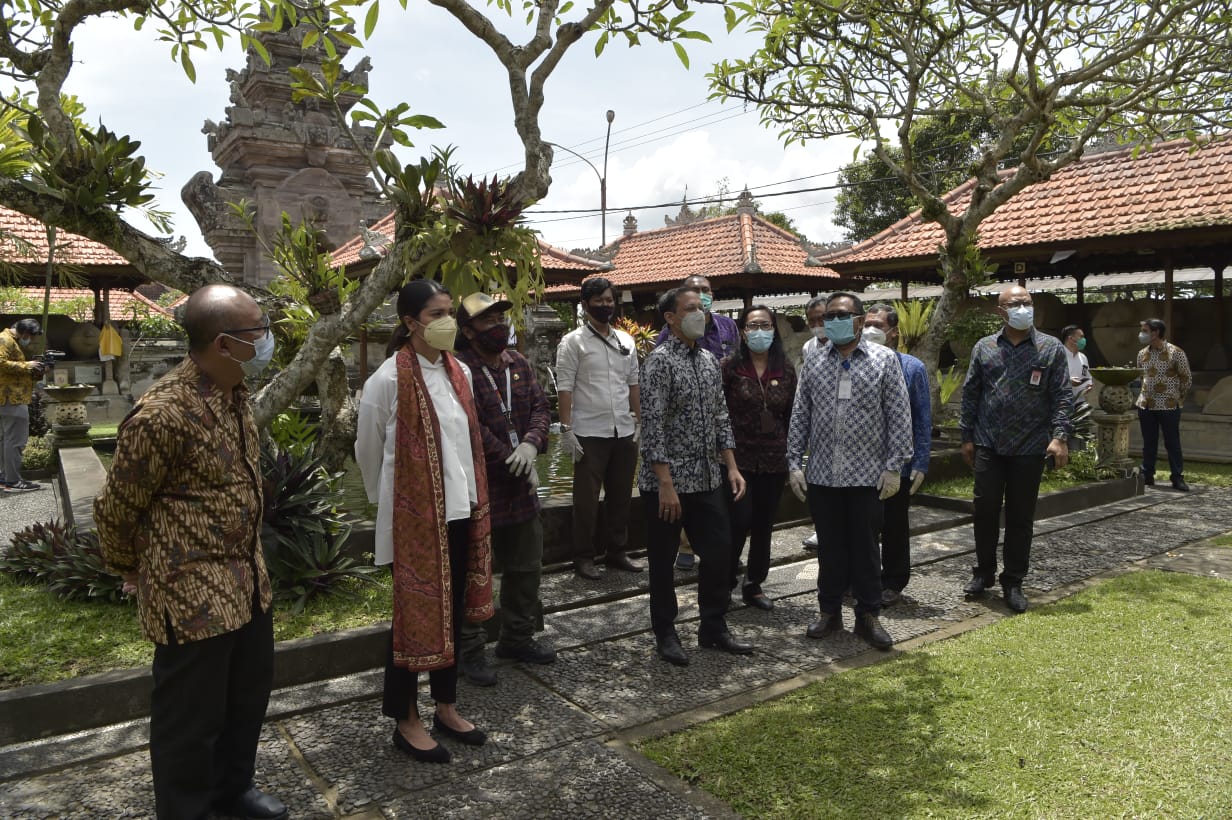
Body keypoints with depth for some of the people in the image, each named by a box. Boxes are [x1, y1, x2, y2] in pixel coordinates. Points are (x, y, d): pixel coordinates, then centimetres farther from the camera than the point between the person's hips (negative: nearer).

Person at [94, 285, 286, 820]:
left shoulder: (235, 394, 4)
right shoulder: (165, 413, -24)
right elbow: (115, 508, -11)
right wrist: (132, 571, 5)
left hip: (247, 580, 9)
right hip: (193, 594, -8)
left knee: (250, 694, 22)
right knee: (192, 716, 9)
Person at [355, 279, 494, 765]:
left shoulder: (460, 372, 5)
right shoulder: (389, 379, -13)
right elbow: (367, 450, -2)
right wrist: (385, 500, 10)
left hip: (459, 509, 6)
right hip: (413, 515, -6)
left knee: (452, 610, 16)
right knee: (414, 614, 5)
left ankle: (445, 708, 32)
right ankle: (406, 721, 22)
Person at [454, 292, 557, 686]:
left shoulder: (518, 363, 9)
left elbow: (540, 406, 4)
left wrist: (531, 444, -15)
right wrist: (513, 459, -17)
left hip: (520, 486, 8)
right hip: (478, 488, -8)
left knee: (526, 565, 18)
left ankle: (517, 637, 36)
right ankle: (470, 651, 19)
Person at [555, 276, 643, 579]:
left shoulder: (626, 340, 12)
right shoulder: (573, 342, -3)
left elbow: (633, 384, 16)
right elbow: (565, 388, -8)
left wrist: (639, 421, 11)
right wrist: (566, 429, -14)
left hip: (624, 431, 5)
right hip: (590, 433, -5)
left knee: (620, 495, 12)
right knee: (587, 498, 3)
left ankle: (617, 550, 25)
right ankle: (583, 557, 14)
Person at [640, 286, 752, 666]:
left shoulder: (709, 360, 11)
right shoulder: (660, 360, -12)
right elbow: (652, 425, -17)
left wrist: (731, 467, 9)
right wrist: (665, 484, -20)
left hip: (708, 479, 7)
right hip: (667, 482, -7)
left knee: (719, 550, 10)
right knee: (663, 560, 7)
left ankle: (713, 628, 26)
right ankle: (665, 634, 23)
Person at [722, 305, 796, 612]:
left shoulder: (786, 370, 6)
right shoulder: (730, 367, -5)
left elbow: (792, 415, 10)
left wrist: (792, 456, 9)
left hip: (774, 460, 4)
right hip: (738, 458, -3)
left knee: (764, 525, 11)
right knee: (739, 522, -6)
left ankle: (754, 585, 26)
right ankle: (724, 582, 16)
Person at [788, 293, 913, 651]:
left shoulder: (884, 360, -2)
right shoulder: (814, 364, 6)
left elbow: (899, 416, -4)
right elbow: (800, 417, 7)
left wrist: (893, 467, -8)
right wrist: (794, 463, 2)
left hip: (867, 475, -2)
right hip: (822, 475, 2)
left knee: (865, 548, 7)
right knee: (830, 547, 11)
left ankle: (868, 617, 21)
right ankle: (830, 612, 26)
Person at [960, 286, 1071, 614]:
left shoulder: (1051, 349, 2)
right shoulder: (984, 348, 6)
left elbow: (1062, 397, -1)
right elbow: (970, 394, 8)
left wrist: (1060, 436, -12)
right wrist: (967, 437, 5)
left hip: (1030, 449, -1)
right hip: (988, 446, 1)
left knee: (1021, 516, 7)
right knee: (985, 510, 6)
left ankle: (1013, 582, 18)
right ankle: (983, 572, 23)